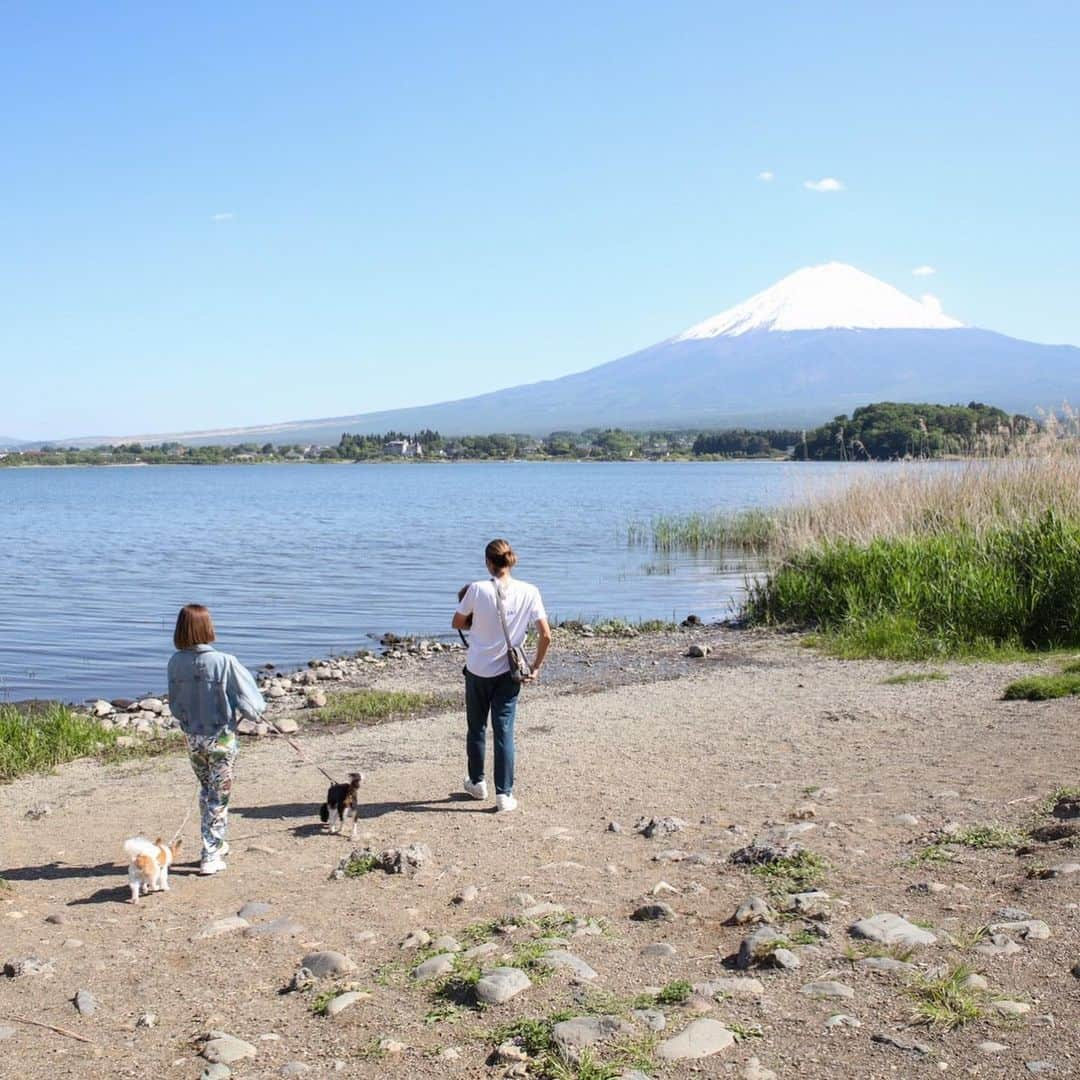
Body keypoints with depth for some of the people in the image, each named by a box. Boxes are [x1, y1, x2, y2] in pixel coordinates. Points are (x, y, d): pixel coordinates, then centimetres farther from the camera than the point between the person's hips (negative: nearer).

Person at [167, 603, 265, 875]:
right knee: (219, 796, 9)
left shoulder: (175, 662, -9)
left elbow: (175, 704, 2)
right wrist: (257, 710, 8)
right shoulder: (224, 662, -21)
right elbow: (247, 701, -14)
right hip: (221, 738, -4)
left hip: (192, 737, 4)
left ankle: (216, 845, 37)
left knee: (206, 790, 23)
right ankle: (211, 857, 12)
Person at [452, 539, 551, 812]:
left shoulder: (477, 589, -13)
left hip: (477, 669, -1)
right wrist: (536, 667, 4)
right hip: (508, 672, 1)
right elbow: (546, 635, -8)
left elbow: (457, 623, 0)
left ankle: (477, 782, 33)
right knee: (504, 731, 5)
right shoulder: (529, 592, -8)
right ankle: (504, 794, 2)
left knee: (477, 728, 18)